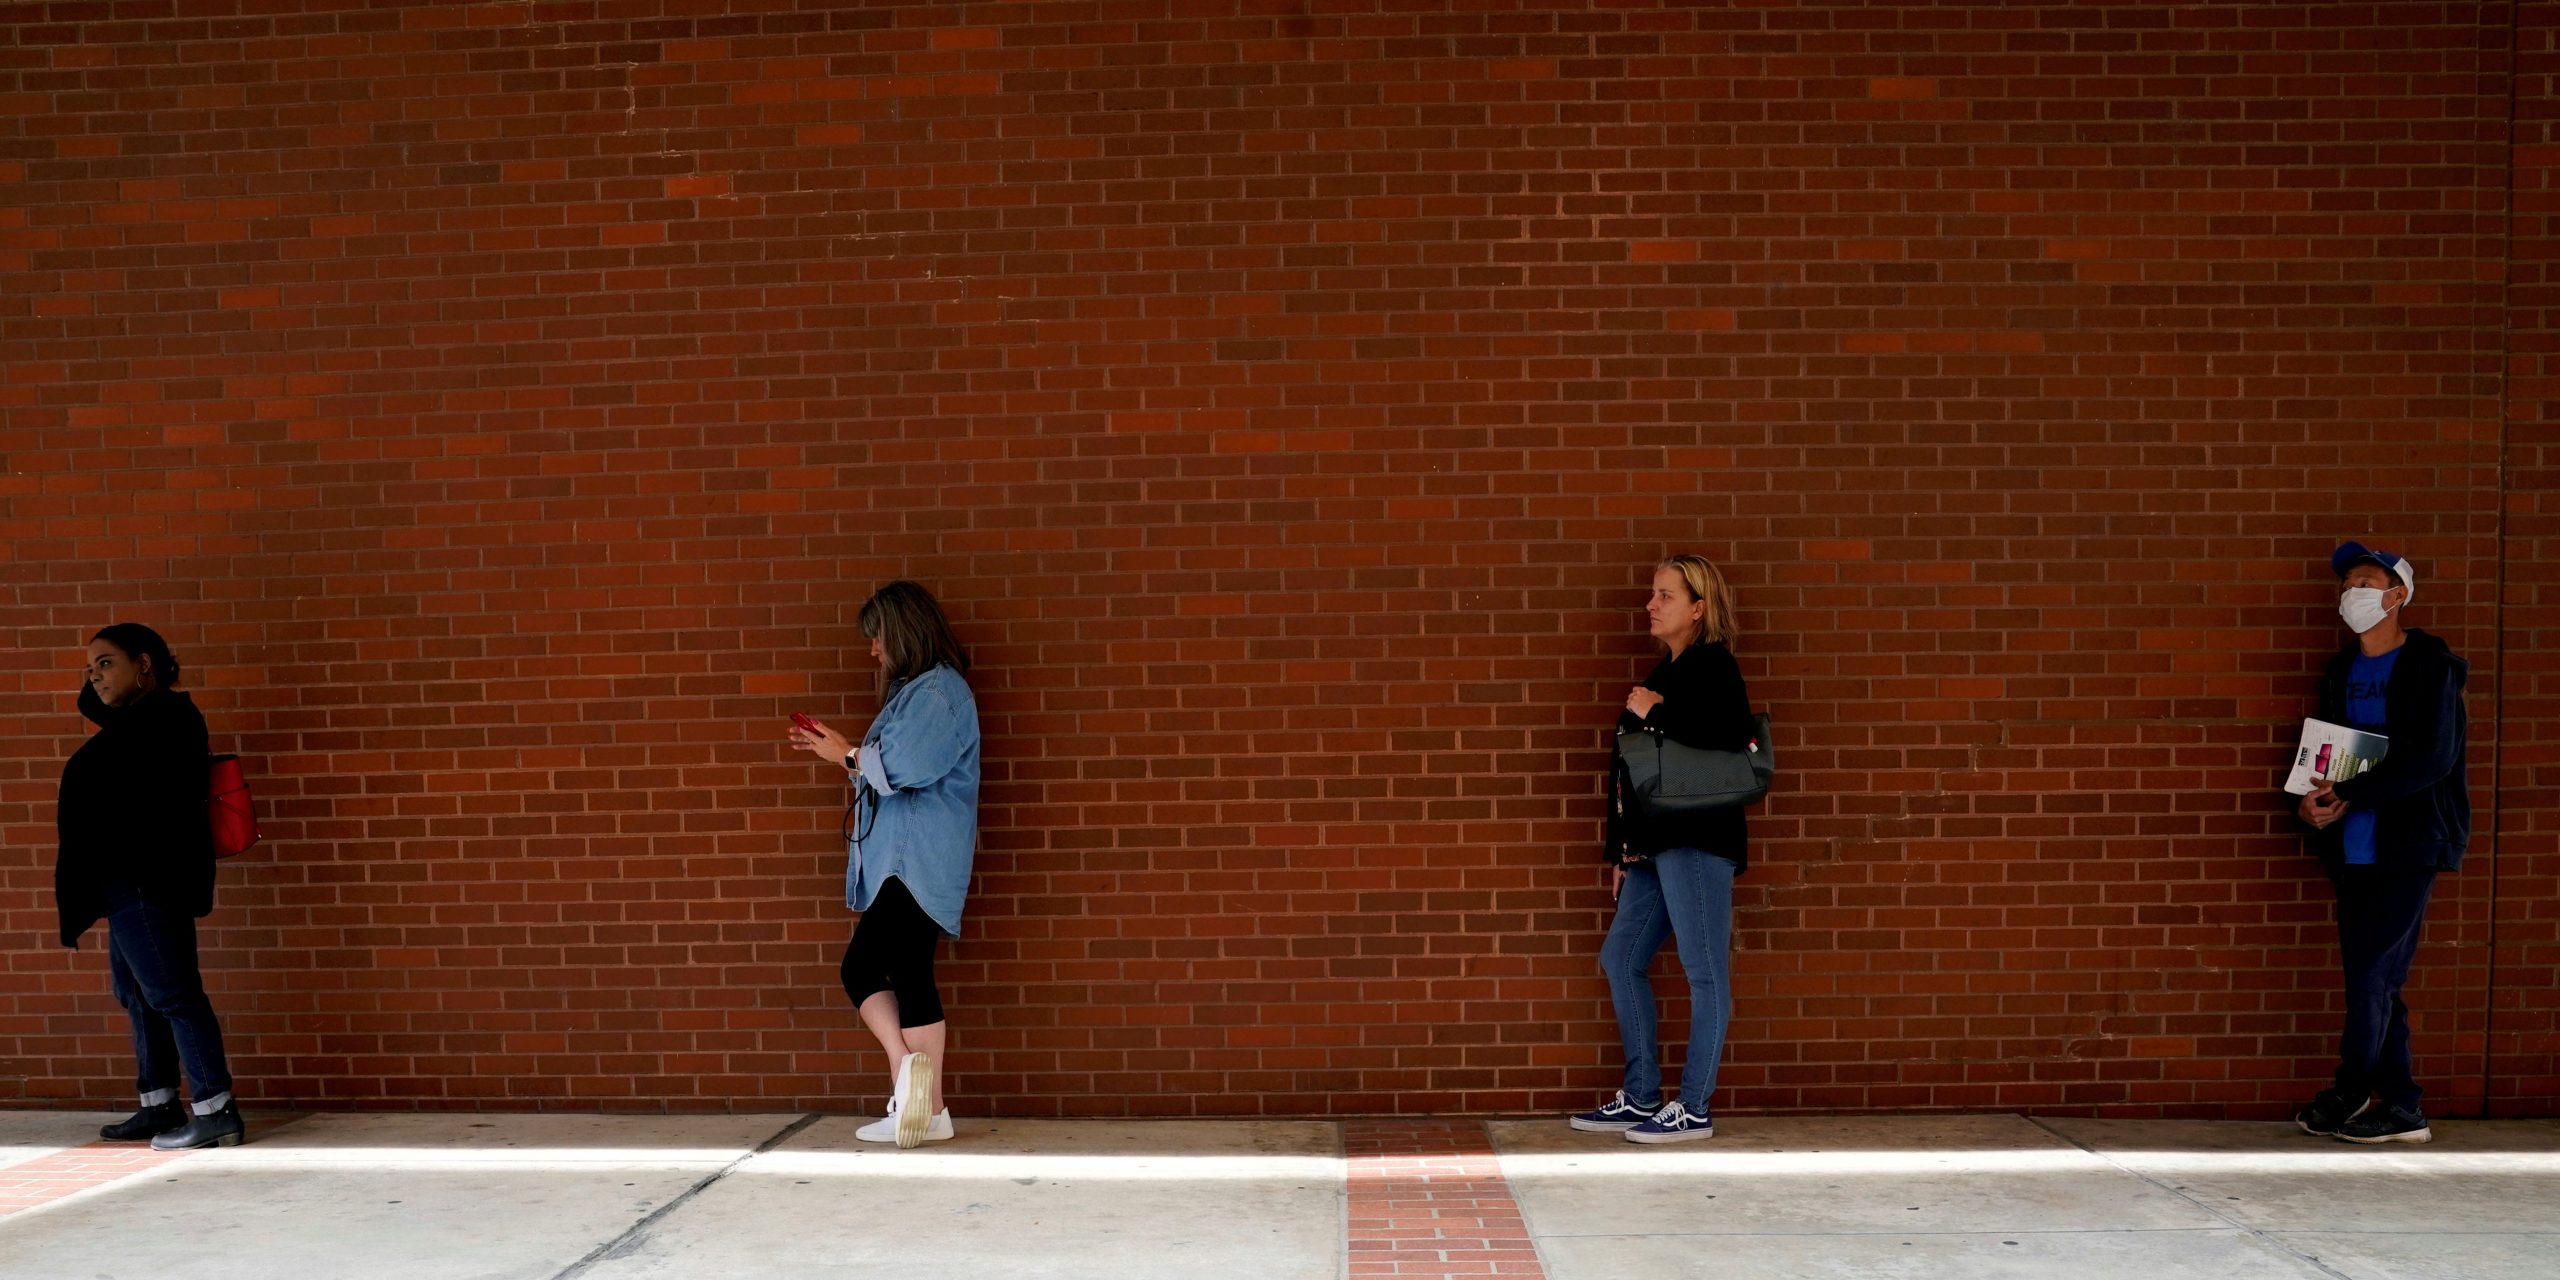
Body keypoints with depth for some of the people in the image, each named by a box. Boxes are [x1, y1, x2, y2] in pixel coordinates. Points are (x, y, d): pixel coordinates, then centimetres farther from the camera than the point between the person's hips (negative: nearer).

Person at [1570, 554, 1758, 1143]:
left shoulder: (1712, 666, -7)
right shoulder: (1664, 673, 19)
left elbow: (1731, 742, -25)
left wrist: (1654, 714, -16)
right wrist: (1623, 850, 18)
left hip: (1697, 841, -10)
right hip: (1654, 845, 10)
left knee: (1705, 973, -2)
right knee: (1621, 960, 12)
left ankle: (1693, 1110, 4)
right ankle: (1641, 1097, 20)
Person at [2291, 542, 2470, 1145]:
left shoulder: (2431, 666, -7)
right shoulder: (2340, 670, 14)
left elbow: (2432, 759, -16)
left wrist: (2347, 794, -18)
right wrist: (2312, 799, -4)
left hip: (2408, 845, -7)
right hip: (2352, 847, 7)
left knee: (2372, 973, -6)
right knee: (2375, 981, 8)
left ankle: (2346, 1096, 5)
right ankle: (2400, 1107, 15)